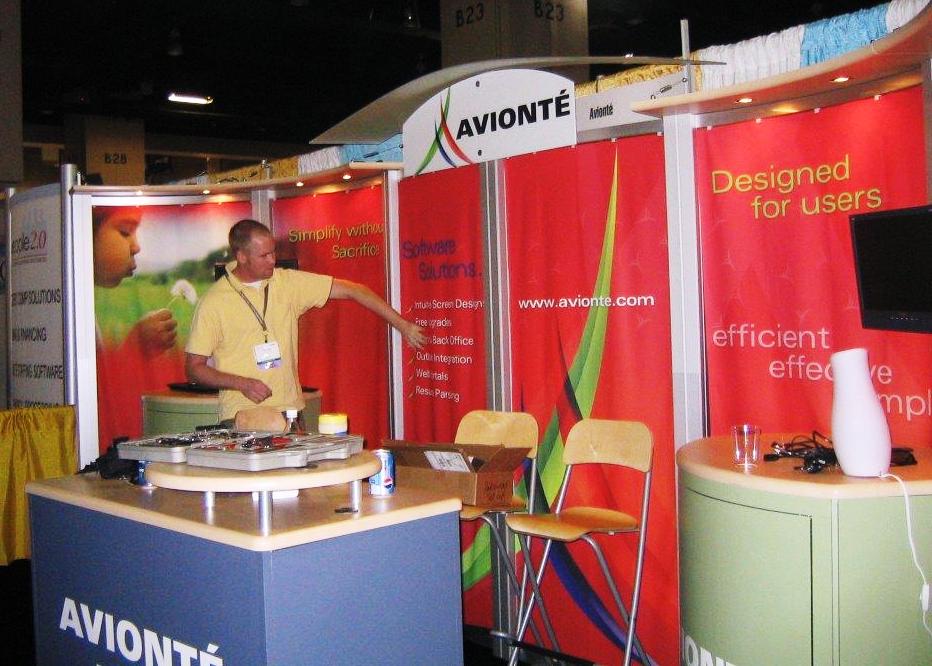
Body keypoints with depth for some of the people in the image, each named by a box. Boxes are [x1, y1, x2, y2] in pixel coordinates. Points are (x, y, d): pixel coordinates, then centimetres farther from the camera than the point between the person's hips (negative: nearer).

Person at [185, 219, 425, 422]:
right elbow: (194, 367, -2)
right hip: (241, 418, -3)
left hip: (289, 411, 3)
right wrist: (242, 384, -16)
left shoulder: (288, 282, 2)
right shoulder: (213, 302, -5)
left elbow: (350, 290, 2)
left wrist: (402, 325, -4)